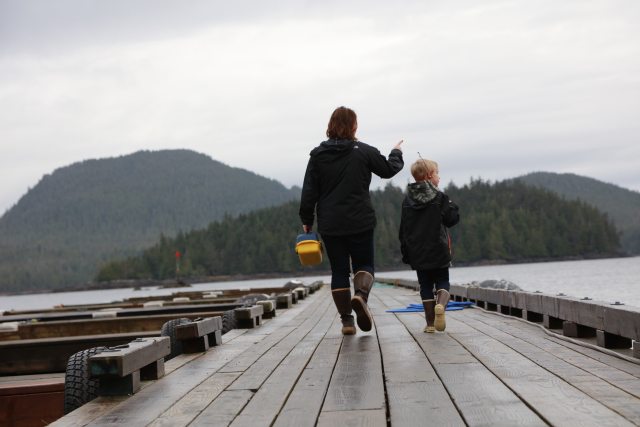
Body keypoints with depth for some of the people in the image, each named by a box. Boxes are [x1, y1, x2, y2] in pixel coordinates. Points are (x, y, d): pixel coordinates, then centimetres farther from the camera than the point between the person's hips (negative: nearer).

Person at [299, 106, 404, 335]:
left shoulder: (318, 155, 0)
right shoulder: (364, 151, -3)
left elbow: (309, 192, 0)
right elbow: (388, 169, 11)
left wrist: (307, 220, 8)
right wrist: (396, 153, 31)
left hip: (330, 224, 2)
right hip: (360, 222, -1)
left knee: (339, 270, 9)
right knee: (364, 264, 12)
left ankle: (346, 320, 7)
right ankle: (360, 295, -19)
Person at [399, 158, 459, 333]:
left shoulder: (407, 200, 5)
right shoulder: (440, 197, -7)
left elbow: (403, 229, 7)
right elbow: (451, 220, -7)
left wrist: (405, 252, 14)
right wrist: (453, 206, 12)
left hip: (417, 252, 3)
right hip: (438, 251, -3)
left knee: (425, 285, 11)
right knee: (442, 281, 8)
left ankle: (430, 323, 8)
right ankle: (441, 305, -23)